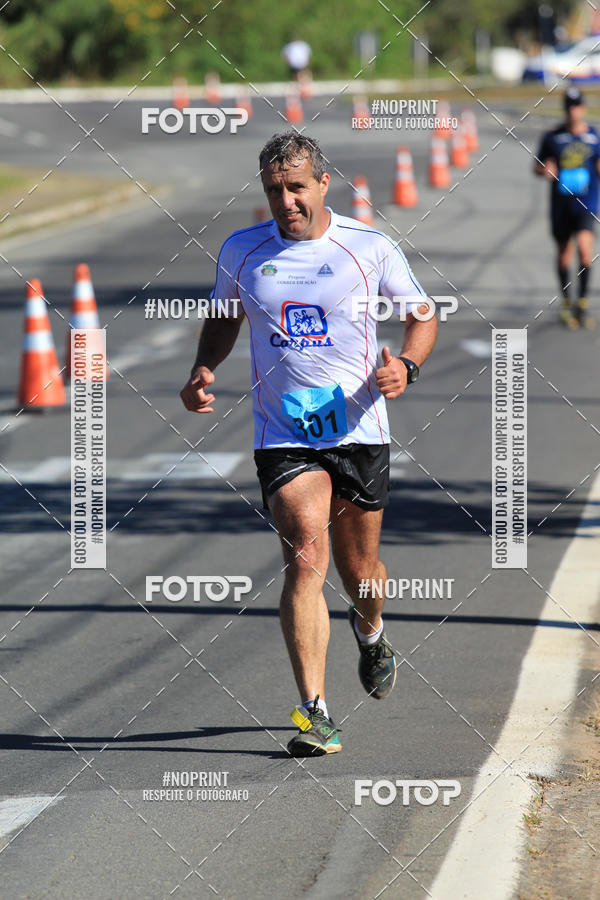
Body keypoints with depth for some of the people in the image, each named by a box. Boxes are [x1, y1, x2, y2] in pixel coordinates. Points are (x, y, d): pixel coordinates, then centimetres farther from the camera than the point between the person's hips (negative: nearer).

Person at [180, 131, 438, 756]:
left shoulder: (371, 248, -2)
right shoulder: (241, 252, 4)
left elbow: (422, 317, 9)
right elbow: (223, 319, 21)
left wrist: (406, 366, -12)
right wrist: (202, 372, 2)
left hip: (358, 429, 0)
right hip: (282, 436, 0)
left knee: (358, 569, 12)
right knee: (306, 556, -18)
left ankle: (370, 632, 50)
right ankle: (315, 714, -21)